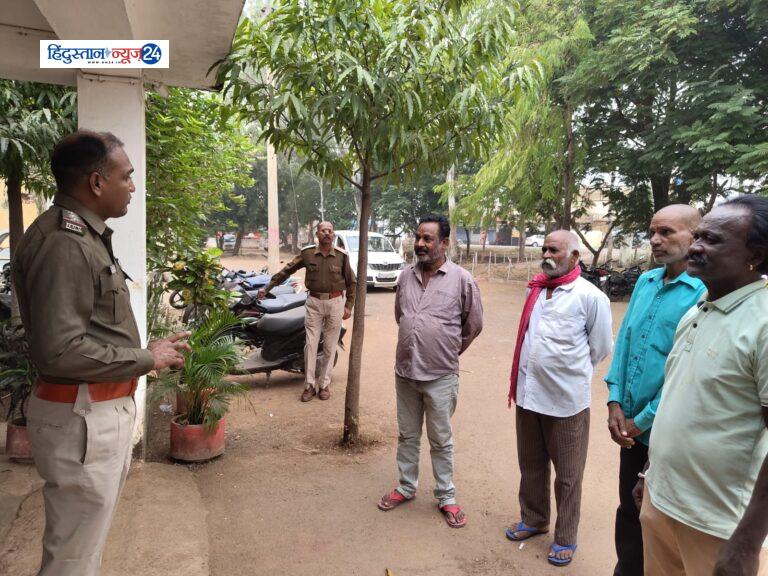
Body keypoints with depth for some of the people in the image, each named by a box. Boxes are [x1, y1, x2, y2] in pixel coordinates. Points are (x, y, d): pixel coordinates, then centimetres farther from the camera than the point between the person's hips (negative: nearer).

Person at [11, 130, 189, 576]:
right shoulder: (61, 242, -21)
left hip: (107, 407, 10)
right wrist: (148, 360, -17)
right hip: (82, 418, -10)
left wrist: (153, 350, 6)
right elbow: (60, 350, -27)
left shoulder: (87, 235, 11)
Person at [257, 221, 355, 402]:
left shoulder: (342, 256, -3)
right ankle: (309, 385, 10)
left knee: (330, 346, 6)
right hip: (314, 302, 1)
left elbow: (351, 282, 5)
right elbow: (288, 269, 4)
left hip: (335, 302, 0)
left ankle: (324, 384, 17)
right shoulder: (307, 253, -3)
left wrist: (349, 306, -1)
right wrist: (268, 287, 4)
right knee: (311, 344, 1)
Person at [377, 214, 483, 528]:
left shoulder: (462, 279, -10)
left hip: (440, 376, -4)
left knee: (441, 441, 10)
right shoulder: (406, 276, 3)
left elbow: (474, 324, 1)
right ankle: (406, 487, 35)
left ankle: (446, 497, 25)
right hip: (405, 371, 4)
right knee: (407, 436, 18)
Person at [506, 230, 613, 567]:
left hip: (566, 400, -6)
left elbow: (601, 349, -3)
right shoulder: (534, 290, 6)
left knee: (567, 476, 12)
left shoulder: (590, 297, -12)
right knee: (530, 466, 21)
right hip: (528, 395, 6)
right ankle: (533, 520, 41)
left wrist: (570, 372, 7)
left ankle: (565, 539, 29)